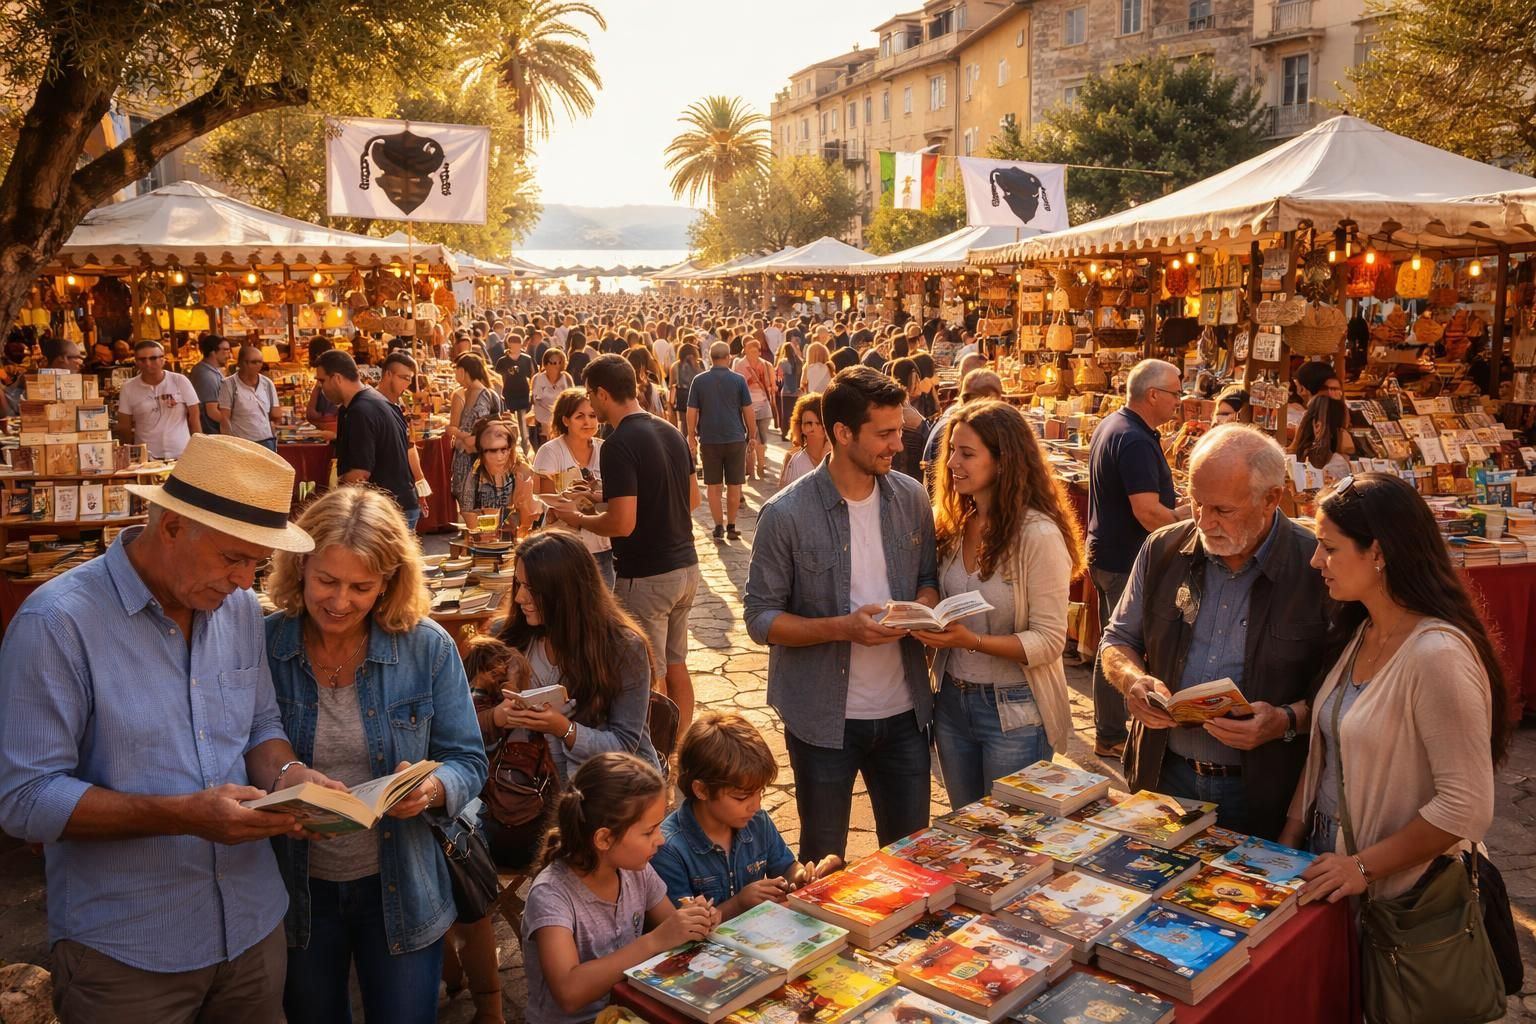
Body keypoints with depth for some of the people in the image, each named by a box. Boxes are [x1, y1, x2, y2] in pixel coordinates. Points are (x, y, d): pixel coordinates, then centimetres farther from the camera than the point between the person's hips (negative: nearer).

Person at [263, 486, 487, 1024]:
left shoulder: (427, 647, -12)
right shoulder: (260, 645, -11)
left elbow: (467, 762, -7)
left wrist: (432, 788, -29)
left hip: (399, 890, -1)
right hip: (296, 892, 1)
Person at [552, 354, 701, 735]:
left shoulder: (619, 445, -19)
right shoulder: (671, 432, 6)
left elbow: (623, 523, -23)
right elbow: (693, 498, 13)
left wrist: (579, 520, -6)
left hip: (646, 576, -8)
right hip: (685, 565, 8)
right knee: (676, 667, 19)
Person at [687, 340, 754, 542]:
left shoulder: (699, 380, -1)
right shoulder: (738, 380, -4)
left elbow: (692, 412, 1)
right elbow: (748, 411, -2)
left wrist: (692, 436, 11)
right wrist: (752, 435, 8)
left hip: (709, 439, 1)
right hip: (735, 438, -1)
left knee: (713, 485, 9)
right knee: (734, 485, 8)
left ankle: (719, 527, 7)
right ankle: (731, 527, 12)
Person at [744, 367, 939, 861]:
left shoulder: (912, 498, -1)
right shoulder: (786, 515, -14)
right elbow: (761, 619, -11)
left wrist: (923, 606, -12)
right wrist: (844, 627, -24)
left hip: (903, 711, 4)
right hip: (824, 718, -3)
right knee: (823, 866, 16)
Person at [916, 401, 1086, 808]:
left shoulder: (1039, 535, -18)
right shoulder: (954, 525, 1)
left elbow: (1049, 641, -18)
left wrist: (973, 641, -29)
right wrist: (929, 622, -7)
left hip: (1014, 712, -6)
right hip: (953, 701, 6)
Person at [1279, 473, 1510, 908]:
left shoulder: (1437, 655, -25)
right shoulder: (1360, 633, 2)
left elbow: (1467, 807, -25)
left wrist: (1364, 867, -20)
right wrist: (1290, 839, 1)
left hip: (1402, 893, -8)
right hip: (1326, 853, 8)